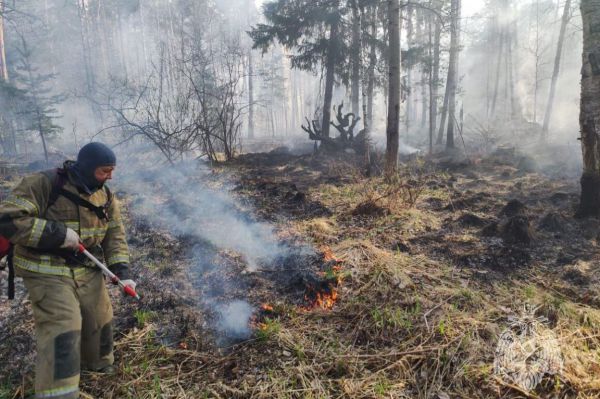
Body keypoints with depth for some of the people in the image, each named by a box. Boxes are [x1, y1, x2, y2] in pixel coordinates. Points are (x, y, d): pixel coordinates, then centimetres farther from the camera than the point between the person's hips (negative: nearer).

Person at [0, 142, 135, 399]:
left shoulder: (105, 196, 1)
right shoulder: (43, 184, -18)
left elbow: (115, 235, 2)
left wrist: (122, 272, -10)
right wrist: (57, 233, -27)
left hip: (88, 270, 7)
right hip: (47, 272, -6)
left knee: (99, 318, 17)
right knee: (61, 329, -15)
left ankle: (97, 362, 46)